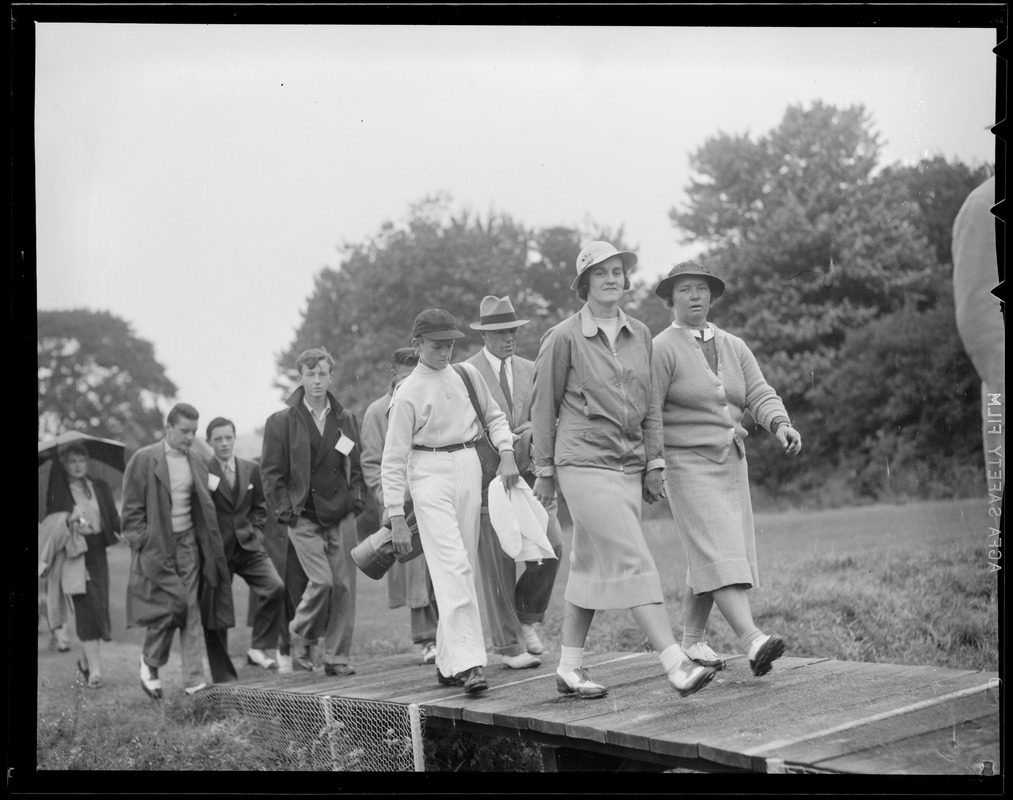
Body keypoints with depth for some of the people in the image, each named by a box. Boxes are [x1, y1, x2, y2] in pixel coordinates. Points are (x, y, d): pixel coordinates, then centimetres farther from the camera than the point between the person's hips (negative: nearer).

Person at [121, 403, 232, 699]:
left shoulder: (196, 462, 11)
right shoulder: (143, 460, -5)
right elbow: (132, 510, -4)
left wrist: (207, 544, 9)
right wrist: (142, 545, -10)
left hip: (188, 542, 5)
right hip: (157, 545, -5)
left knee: (192, 611, 1)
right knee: (172, 604, -13)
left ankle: (194, 680, 3)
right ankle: (150, 663, 12)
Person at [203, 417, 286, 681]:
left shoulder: (251, 470, 9)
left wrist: (254, 532, 4)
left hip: (247, 547, 3)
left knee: (275, 587, -20)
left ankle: (259, 648, -6)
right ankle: (223, 677, 12)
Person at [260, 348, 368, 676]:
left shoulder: (347, 420, 12)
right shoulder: (281, 421, 1)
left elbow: (357, 466, 17)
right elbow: (271, 472, 1)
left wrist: (357, 499, 3)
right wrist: (285, 511, -6)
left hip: (342, 517, 3)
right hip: (304, 518, -3)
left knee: (342, 585, 2)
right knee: (321, 581, -14)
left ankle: (336, 657, 12)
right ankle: (300, 637, 12)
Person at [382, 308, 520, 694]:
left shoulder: (467, 374, 10)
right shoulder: (407, 393, -4)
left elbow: (494, 416, 22)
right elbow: (393, 459, -4)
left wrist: (506, 452, 3)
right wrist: (396, 517, -8)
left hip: (470, 470, 5)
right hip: (430, 474, -5)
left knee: (461, 567, 6)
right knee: (452, 566, -16)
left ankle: (447, 661, 15)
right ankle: (468, 662, -21)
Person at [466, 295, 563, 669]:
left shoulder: (530, 370, 14)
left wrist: (527, 431, -12)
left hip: (529, 473, 4)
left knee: (551, 546, -9)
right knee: (498, 564, -2)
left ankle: (527, 617, 14)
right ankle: (509, 645, 9)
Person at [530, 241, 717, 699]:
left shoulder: (639, 334, 10)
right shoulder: (564, 338, -5)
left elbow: (650, 404, 15)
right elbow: (544, 407, 1)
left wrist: (654, 464, 10)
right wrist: (545, 470, 4)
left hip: (629, 465, 6)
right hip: (584, 462, -6)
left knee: (592, 566, 10)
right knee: (632, 562, -13)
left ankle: (569, 668, 19)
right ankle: (676, 665, -18)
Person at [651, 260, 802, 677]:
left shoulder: (733, 346, 12)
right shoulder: (662, 349, -7)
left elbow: (759, 395, 2)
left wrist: (781, 424, -18)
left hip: (731, 463, 7)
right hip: (686, 464, -7)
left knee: (711, 556, 10)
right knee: (716, 552, -17)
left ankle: (692, 639, 24)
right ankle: (753, 641, -28)